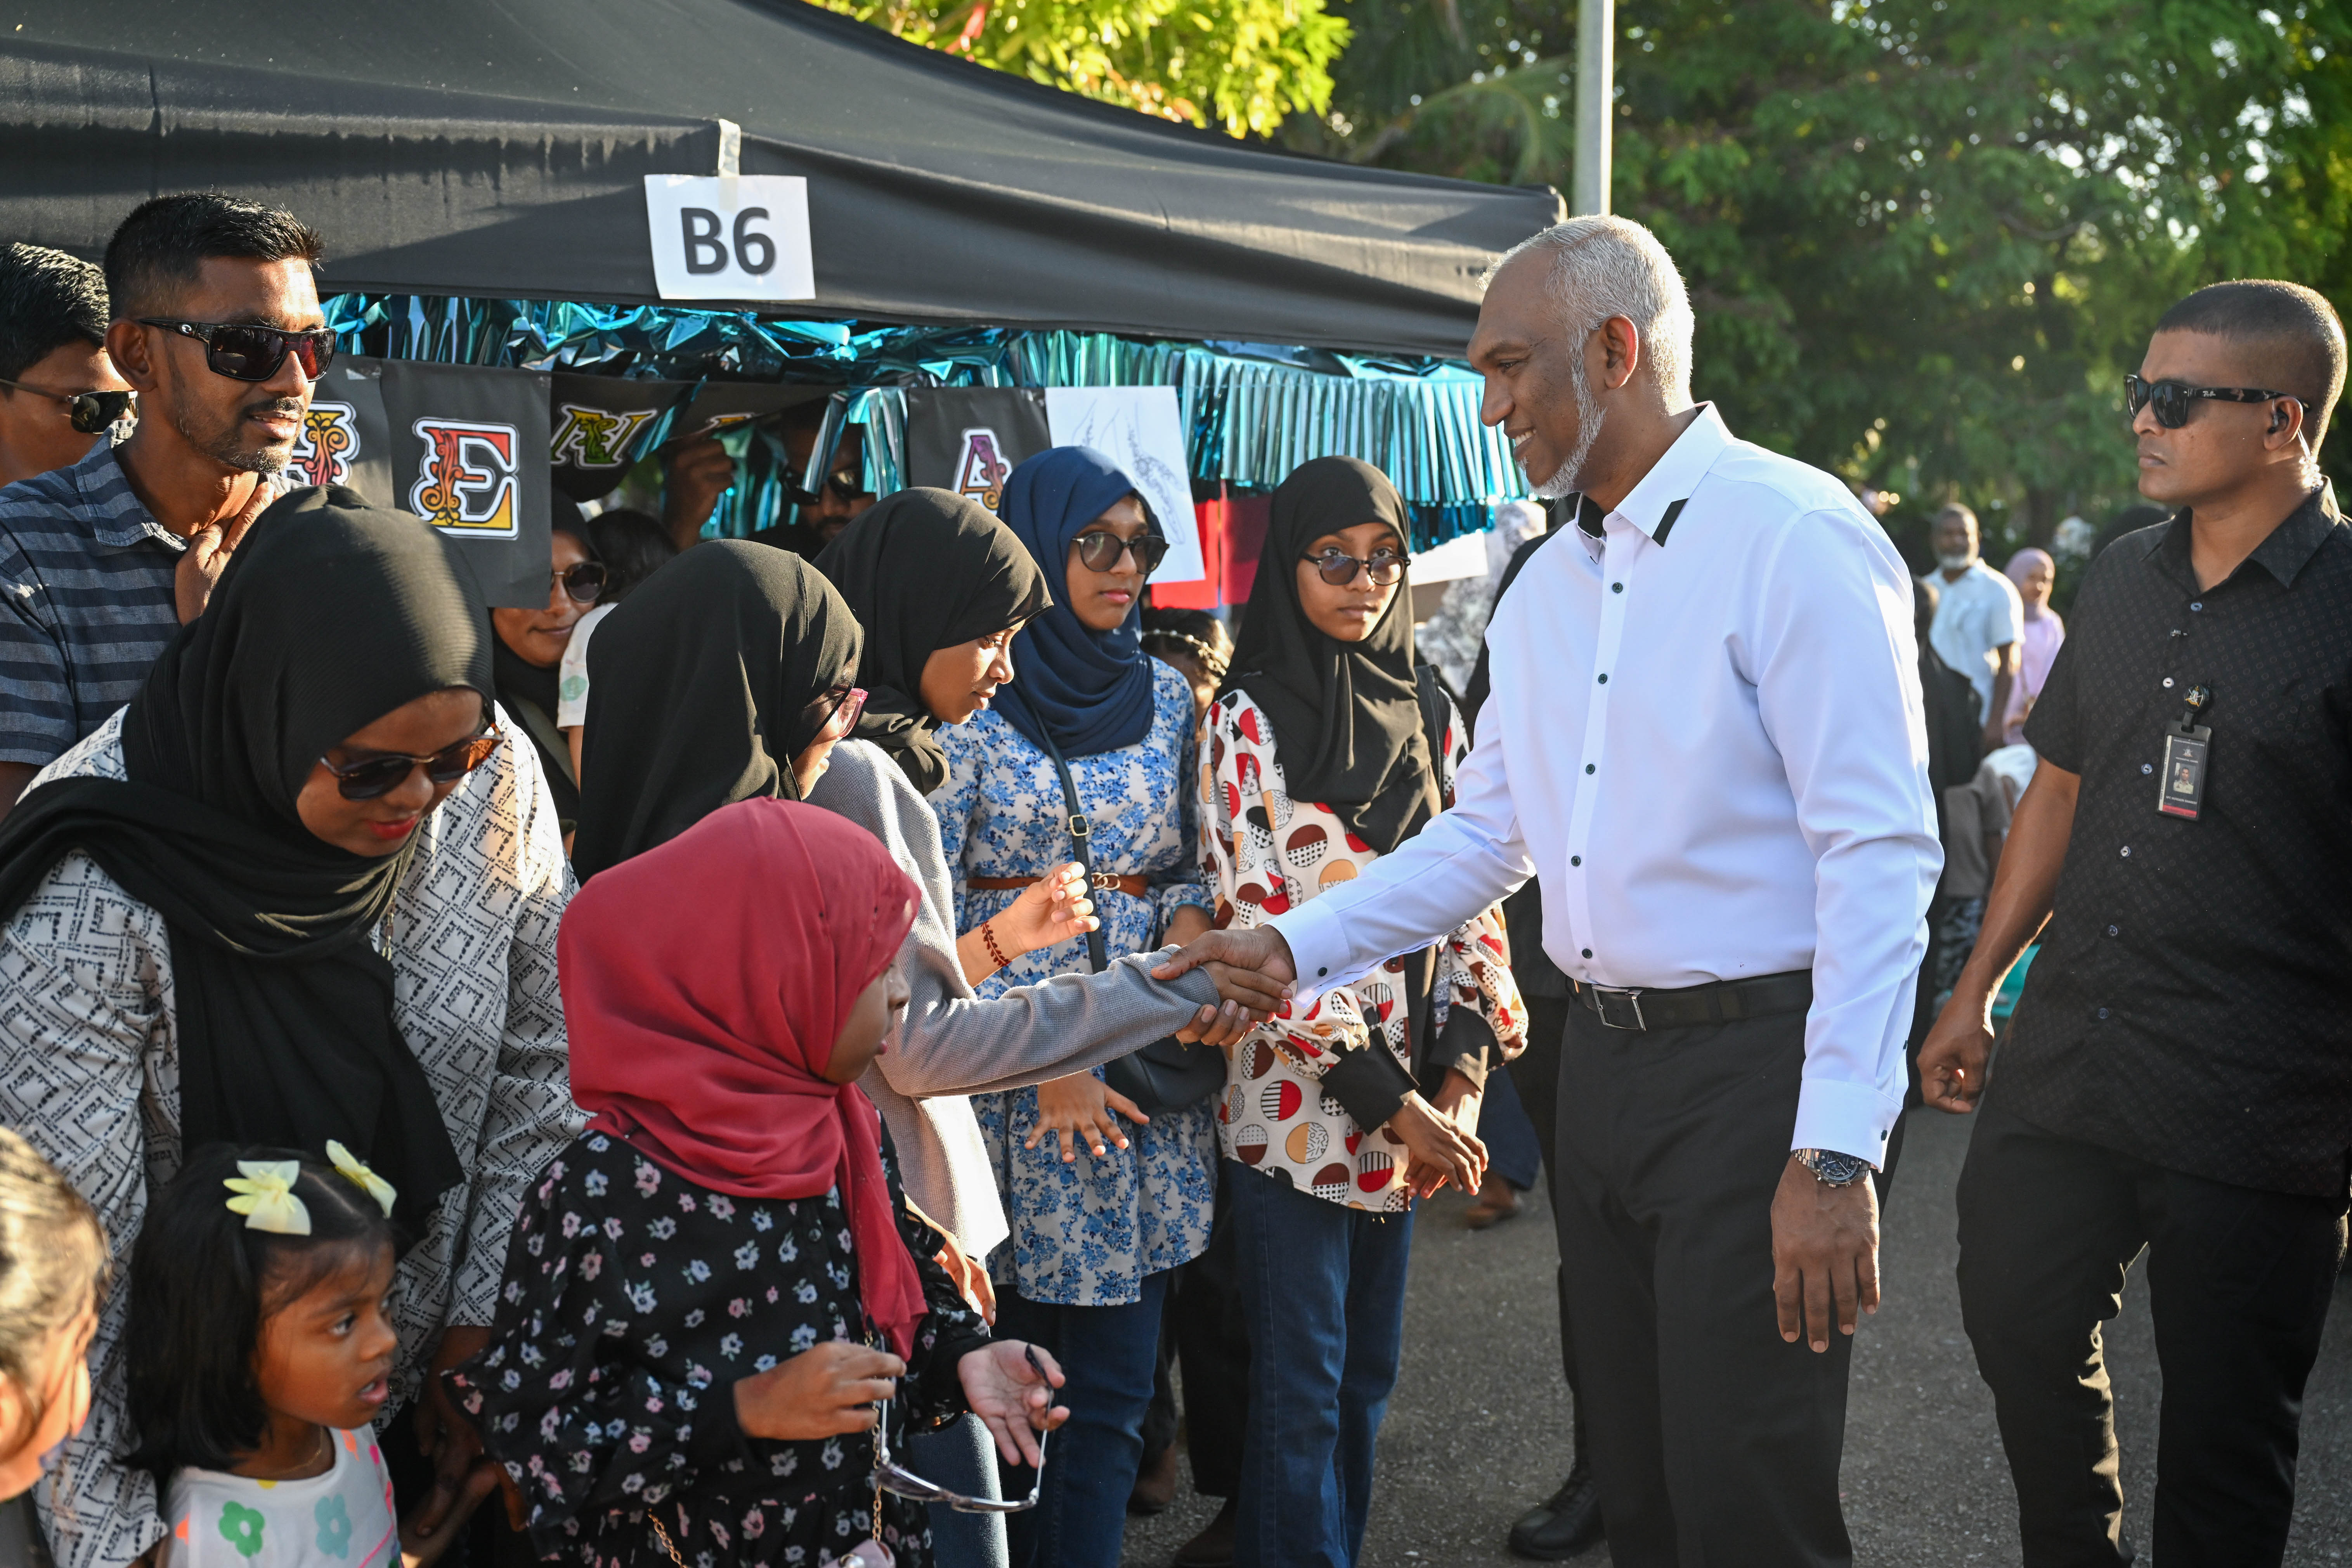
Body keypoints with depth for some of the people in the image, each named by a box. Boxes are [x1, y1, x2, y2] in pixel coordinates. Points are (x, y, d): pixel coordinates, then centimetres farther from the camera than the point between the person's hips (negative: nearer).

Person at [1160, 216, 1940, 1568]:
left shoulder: (1794, 535, -13)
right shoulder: (1545, 590, 13)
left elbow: (1880, 857, -17)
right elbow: (1486, 834, 19)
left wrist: (1836, 1151, -21)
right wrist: (1297, 945, 8)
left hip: (1756, 1060, -7)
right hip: (1607, 1053, 8)